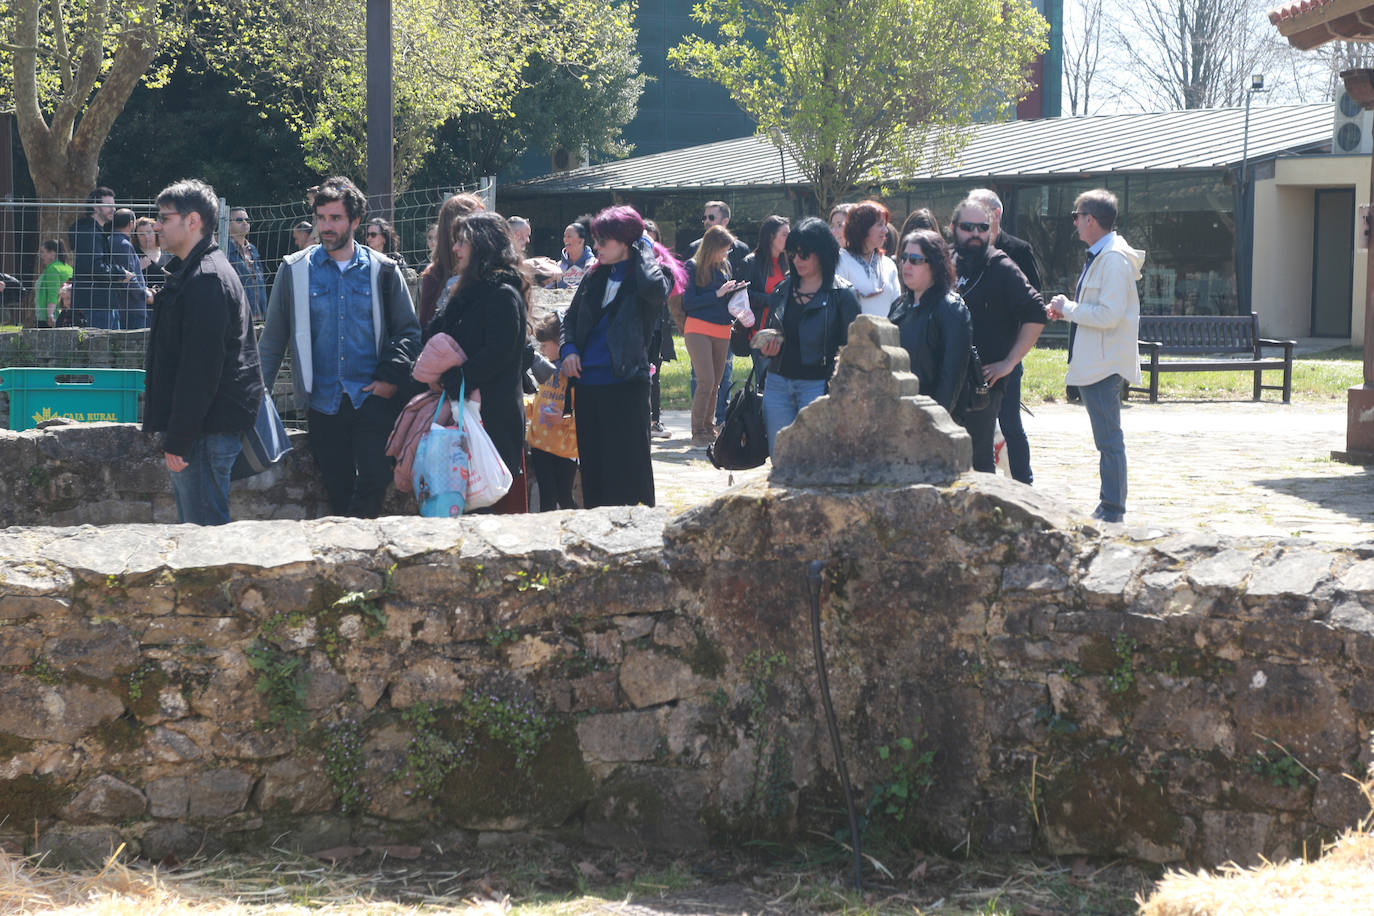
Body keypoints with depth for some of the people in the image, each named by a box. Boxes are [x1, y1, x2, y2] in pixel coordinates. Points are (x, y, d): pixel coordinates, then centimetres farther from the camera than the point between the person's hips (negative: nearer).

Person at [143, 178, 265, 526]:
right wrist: (173, 435, 22)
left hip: (206, 432, -11)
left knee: (205, 528, -9)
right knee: (192, 526, 13)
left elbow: (200, 368, -22)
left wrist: (178, 440, -21)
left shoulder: (206, 281, -16)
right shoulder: (187, 272, 19)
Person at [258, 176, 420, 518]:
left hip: (373, 398, -1)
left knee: (374, 478, -14)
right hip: (323, 402, 1)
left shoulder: (382, 271, 5)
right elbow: (274, 336, 10)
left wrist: (392, 377, -4)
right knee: (338, 489, 2)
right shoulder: (294, 269, 6)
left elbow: (408, 330, 10)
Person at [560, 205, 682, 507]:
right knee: (592, 467, 11)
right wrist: (568, 349, 1)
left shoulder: (651, 272, -3)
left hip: (625, 383, -6)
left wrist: (643, 249, -13)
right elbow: (571, 318, 21)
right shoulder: (595, 276, 13)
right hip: (588, 383, 6)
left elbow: (653, 288, -28)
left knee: (627, 468, -4)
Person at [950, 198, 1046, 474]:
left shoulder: (1001, 268, -5)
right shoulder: (949, 266, 13)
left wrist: (1009, 363, -13)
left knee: (979, 456, -5)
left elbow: (1036, 314, -11)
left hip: (984, 381, -6)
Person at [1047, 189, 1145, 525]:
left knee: (1109, 439, -8)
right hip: (1094, 362, 11)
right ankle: (1109, 506, 20)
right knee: (1107, 438, 14)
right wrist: (1067, 310, 9)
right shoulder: (1100, 256, 16)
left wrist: (1068, 308, -12)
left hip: (1105, 363, -11)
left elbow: (1109, 315, -24)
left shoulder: (1114, 259, -16)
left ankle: (1112, 510, -6)